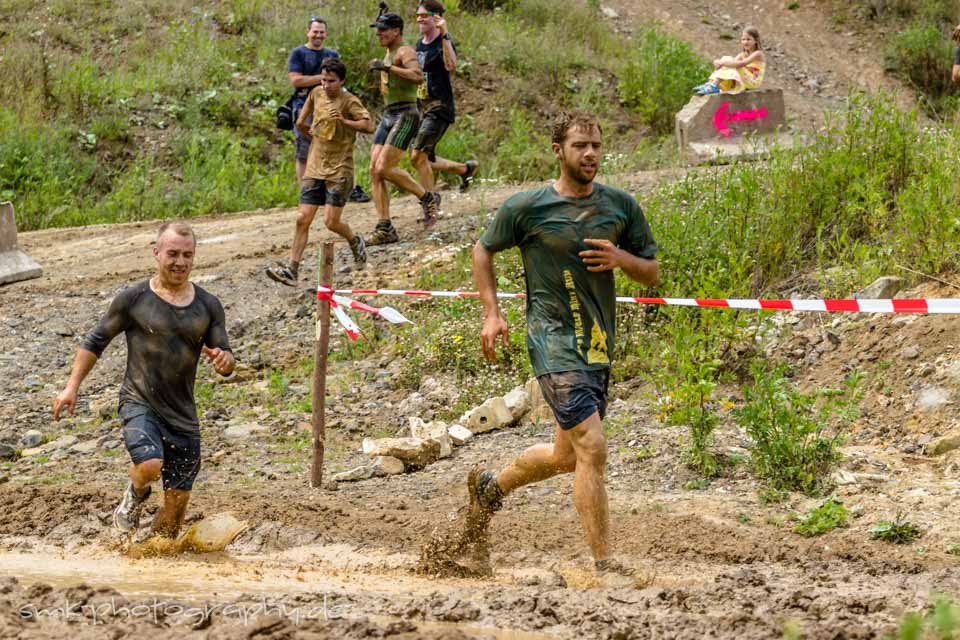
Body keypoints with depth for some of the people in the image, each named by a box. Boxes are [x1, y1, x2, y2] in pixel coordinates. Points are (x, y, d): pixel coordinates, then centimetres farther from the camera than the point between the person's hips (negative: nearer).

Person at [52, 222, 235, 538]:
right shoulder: (133, 299, -4)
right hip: (139, 402, -3)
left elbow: (227, 363, 7)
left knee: (178, 498, 3)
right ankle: (135, 495, 6)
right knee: (151, 465, -30)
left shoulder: (208, 306, 4)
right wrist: (72, 387, 1)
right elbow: (96, 341, 6)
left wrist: (223, 360, -17)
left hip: (182, 413, 3)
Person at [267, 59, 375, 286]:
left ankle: (355, 241, 25)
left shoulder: (349, 101, -10)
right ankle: (292, 270, -5)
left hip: (339, 171, -5)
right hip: (315, 169, 5)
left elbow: (368, 125, -22)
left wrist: (344, 121, -33)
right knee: (303, 219, -4)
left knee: (331, 222, -7)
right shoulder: (316, 95, 8)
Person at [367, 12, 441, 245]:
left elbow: (418, 76, -29)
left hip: (405, 115, -10)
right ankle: (385, 229, -2)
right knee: (374, 170, -2)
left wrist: (386, 67, -28)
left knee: (384, 168, -18)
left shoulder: (405, 51, -9)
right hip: (388, 116, 10)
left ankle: (428, 198, 2)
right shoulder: (388, 54, 21)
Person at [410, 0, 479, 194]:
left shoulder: (444, 42, -10)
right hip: (421, 107, 8)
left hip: (439, 107, -8)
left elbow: (451, 66, -32)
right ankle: (466, 168, 33)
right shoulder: (420, 43, 14)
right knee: (425, 160, 11)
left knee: (418, 156, -15)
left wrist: (444, 34, -33)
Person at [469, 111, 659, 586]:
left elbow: (651, 272, 12)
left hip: (599, 343, 6)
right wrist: (491, 313, 1)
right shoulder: (527, 207, -6)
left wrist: (620, 258, -9)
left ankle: (491, 485, 45)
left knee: (566, 456, 17)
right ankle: (605, 564, -12)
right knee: (591, 448, -16)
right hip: (553, 338, -6)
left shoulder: (621, 206, 5)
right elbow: (483, 250, 10)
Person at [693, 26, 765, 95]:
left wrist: (722, 62, -30)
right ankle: (710, 83, -23)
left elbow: (741, 64, -26)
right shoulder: (743, 55, 13)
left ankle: (713, 86, -35)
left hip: (753, 82, -7)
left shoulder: (757, 54, -11)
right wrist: (719, 62, -26)